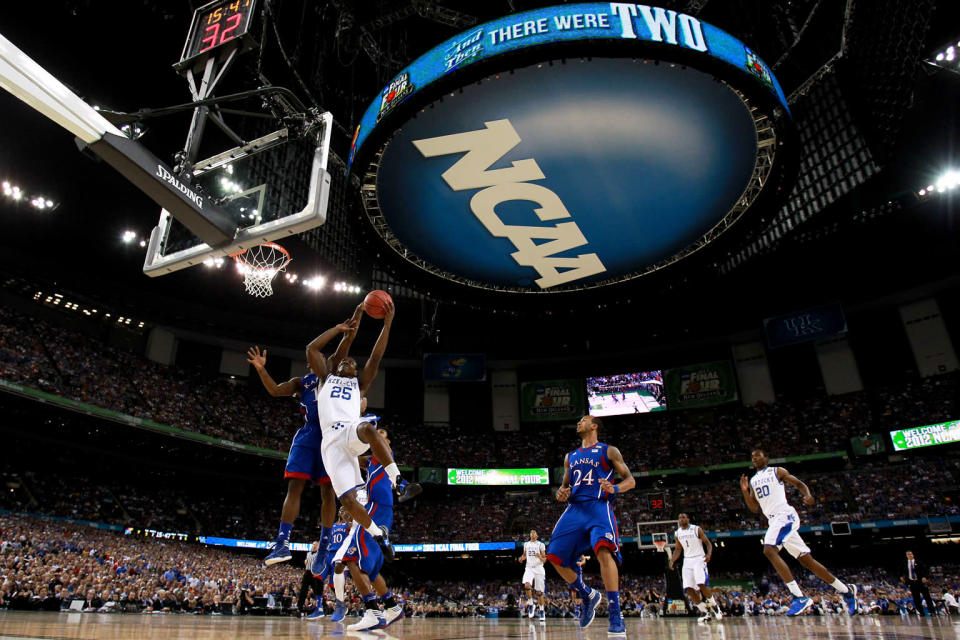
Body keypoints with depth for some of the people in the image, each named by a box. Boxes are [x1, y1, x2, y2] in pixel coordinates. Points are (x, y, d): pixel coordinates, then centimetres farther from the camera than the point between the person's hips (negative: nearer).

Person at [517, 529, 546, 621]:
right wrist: (522, 558, 1)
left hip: (538, 569, -2)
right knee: (527, 585, -25)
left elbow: (544, 560, 0)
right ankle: (531, 605, -5)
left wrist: (540, 557, -22)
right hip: (529, 568, 2)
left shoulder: (540, 544, 1)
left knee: (539, 592, 1)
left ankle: (541, 611, 18)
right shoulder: (526, 544, 11)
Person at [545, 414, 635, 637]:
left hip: (599, 506, -6)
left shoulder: (609, 451, 7)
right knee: (555, 556, -1)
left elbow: (630, 480, 4)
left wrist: (615, 488, -18)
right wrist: (561, 492, 3)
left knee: (604, 551, -30)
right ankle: (588, 596, 21)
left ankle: (616, 617, -22)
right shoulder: (570, 456, 22)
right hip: (575, 508, 6)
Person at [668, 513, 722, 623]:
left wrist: (709, 554, -23)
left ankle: (714, 606, 4)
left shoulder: (697, 529, -6)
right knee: (689, 589, -6)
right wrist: (672, 561, 2)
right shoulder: (677, 533, 7)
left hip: (699, 559, -5)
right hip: (687, 561, 5)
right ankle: (705, 613, 8)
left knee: (702, 585, -22)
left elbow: (708, 543, -4)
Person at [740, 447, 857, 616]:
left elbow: (799, 483, 7)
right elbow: (754, 508, 19)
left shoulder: (777, 471, 7)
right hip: (774, 521, 7)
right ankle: (846, 590, 22)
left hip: (785, 515, -7)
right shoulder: (752, 481, 21)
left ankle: (799, 597, -26)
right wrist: (744, 491, 3)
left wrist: (808, 495, -14)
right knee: (806, 559, 8)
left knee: (769, 550, -25)